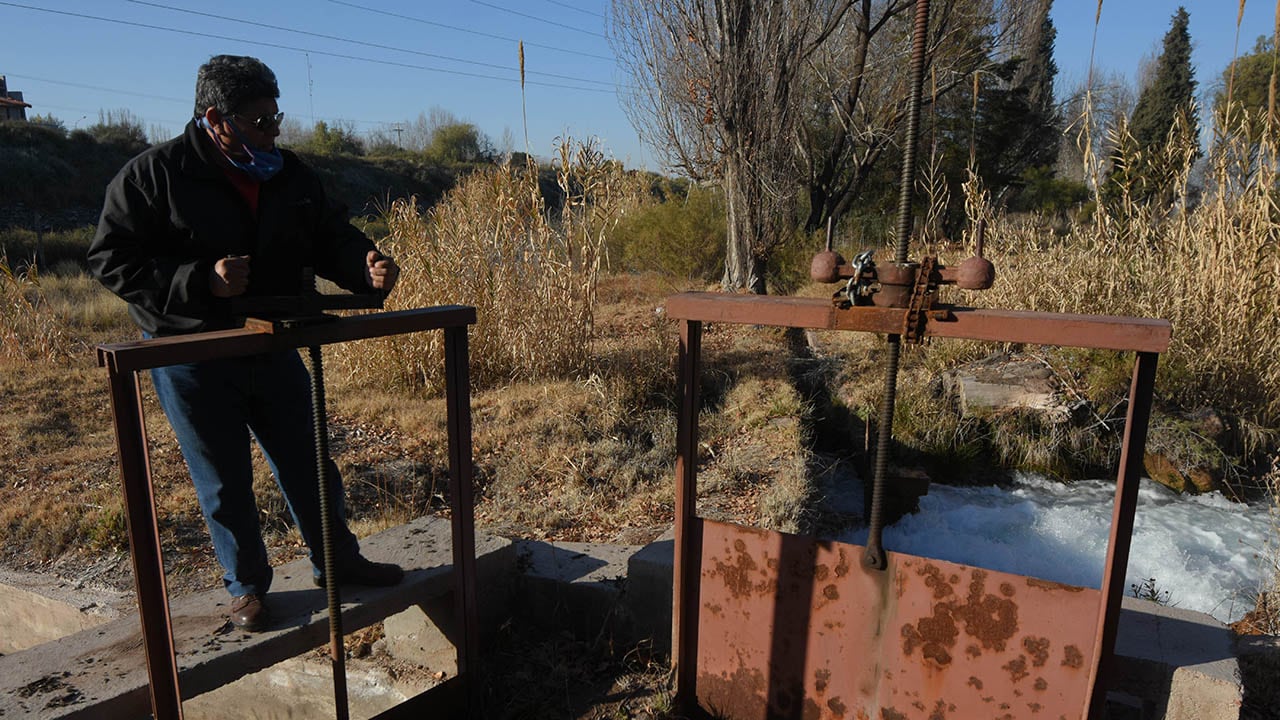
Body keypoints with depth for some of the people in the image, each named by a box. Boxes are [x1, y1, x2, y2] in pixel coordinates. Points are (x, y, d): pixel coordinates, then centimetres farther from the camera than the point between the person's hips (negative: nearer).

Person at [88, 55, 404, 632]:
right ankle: (246, 587, 28)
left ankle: (338, 561, 30)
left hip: (270, 347, 4)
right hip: (190, 358, -4)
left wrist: (364, 266, -18)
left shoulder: (288, 173, 3)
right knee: (223, 481, 9)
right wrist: (202, 281, -26)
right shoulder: (151, 175, -11)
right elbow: (111, 260, -12)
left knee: (308, 463, 12)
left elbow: (329, 237, 5)